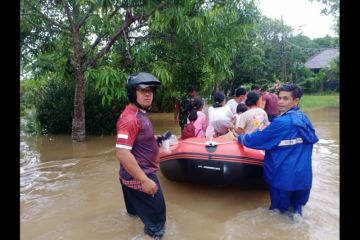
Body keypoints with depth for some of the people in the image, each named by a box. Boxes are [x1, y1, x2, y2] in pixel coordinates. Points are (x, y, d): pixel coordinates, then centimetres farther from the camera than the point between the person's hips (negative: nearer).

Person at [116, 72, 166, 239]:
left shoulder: (139, 113, 8)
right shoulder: (130, 118, -25)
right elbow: (122, 152, -30)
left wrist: (153, 140, 8)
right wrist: (145, 180, -28)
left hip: (133, 176, 10)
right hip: (139, 178, -10)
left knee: (137, 212, 28)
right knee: (156, 218, 1)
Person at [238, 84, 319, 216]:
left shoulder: (282, 122, -21)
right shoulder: (304, 119, 4)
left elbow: (255, 139, -16)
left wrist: (239, 137, 4)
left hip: (285, 177, -7)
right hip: (304, 176, 7)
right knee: (297, 210, 22)